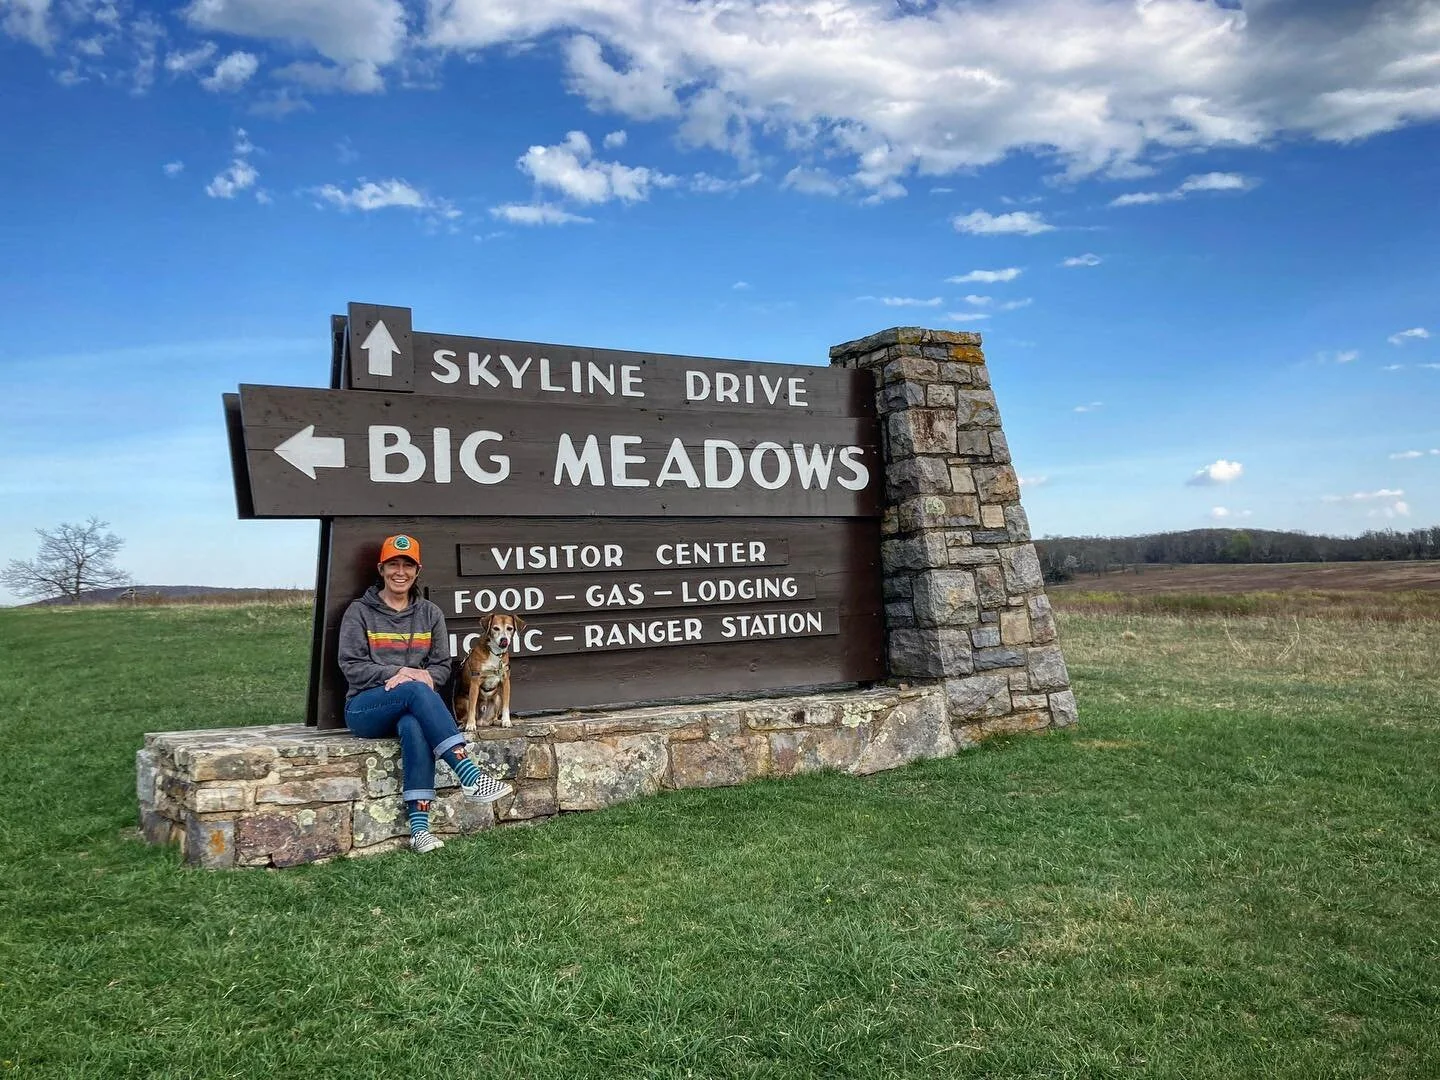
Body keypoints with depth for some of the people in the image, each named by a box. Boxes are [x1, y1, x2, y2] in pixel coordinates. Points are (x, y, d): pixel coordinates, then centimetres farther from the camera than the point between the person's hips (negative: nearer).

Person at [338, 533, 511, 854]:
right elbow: (351, 666, -3)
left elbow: (442, 667, 10)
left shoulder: (430, 614, 14)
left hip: (410, 708, 2)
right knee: (416, 691, -35)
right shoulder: (360, 611, 5)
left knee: (414, 725, -37)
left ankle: (420, 827, -43)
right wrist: (399, 673, -17)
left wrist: (423, 676, -15)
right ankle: (470, 777, -44)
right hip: (365, 707, -2)